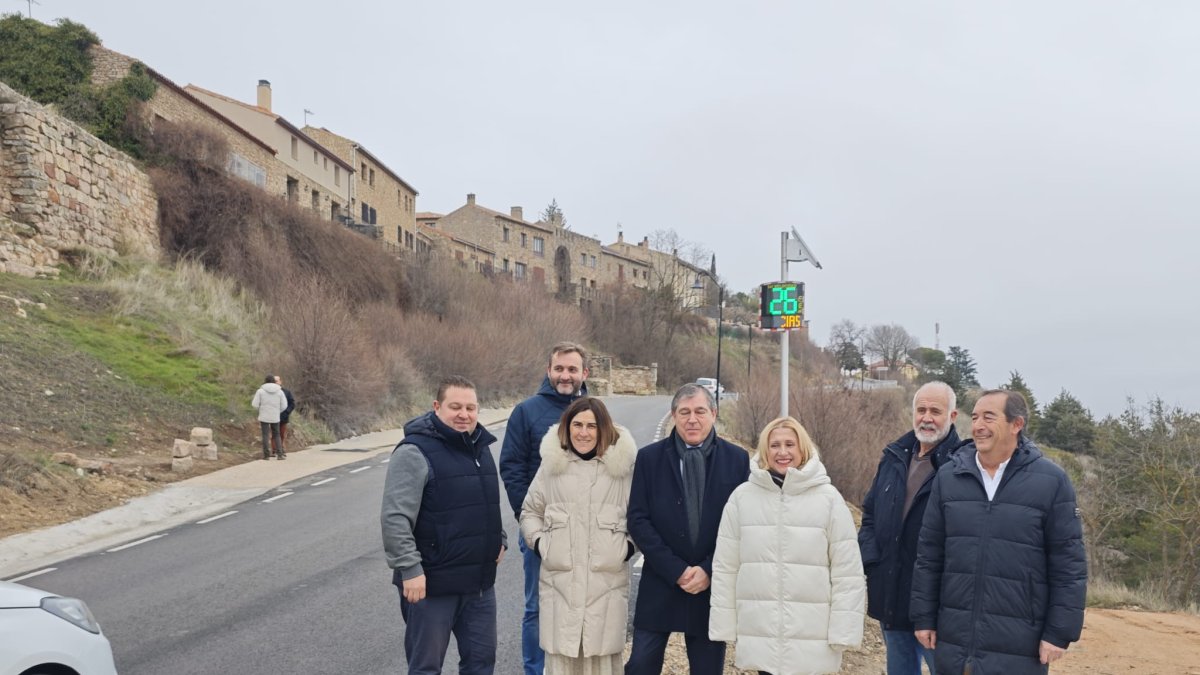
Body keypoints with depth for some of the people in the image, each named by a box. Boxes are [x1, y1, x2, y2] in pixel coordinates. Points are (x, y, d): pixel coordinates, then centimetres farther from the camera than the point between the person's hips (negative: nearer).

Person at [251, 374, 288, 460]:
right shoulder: (279, 391, 0)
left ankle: (266, 455, 4)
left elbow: (255, 404, -5)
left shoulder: (261, 391, -3)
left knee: (265, 435, 5)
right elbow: (284, 405, 0)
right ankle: (280, 454, 6)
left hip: (264, 417, -1)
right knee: (276, 435, 11)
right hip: (275, 417, 1)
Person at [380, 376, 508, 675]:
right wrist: (410, 569, -22)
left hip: (480, 580, 7)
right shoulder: (416, 451, -15)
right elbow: (394, 518, -20)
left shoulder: (480, 446, 10)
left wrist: (499, 538, 15)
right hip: (432, 583, -7)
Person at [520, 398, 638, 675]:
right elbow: (530, 511, 15)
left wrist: (629, 546, -3)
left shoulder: (622, 465, 0)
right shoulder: (552, 464, 4)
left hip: (607, 581, -1)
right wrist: (539, 542, 1)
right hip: (559, 580, 1)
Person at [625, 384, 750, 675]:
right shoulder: (649, 457, 0)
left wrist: (709, 570, -10)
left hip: (714, 585, 0)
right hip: (659, 585, 0)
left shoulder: (737, 459, 0)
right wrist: (676, 570, -11)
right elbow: (638, 520, -4)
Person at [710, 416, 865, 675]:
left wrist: (843, 631, -6)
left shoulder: (828, 498, -4)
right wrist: (724, 625, 4)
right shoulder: (742, 497, 1)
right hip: (760, 637, 1)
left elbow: (847, 571, -3)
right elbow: (725, 568, 4)